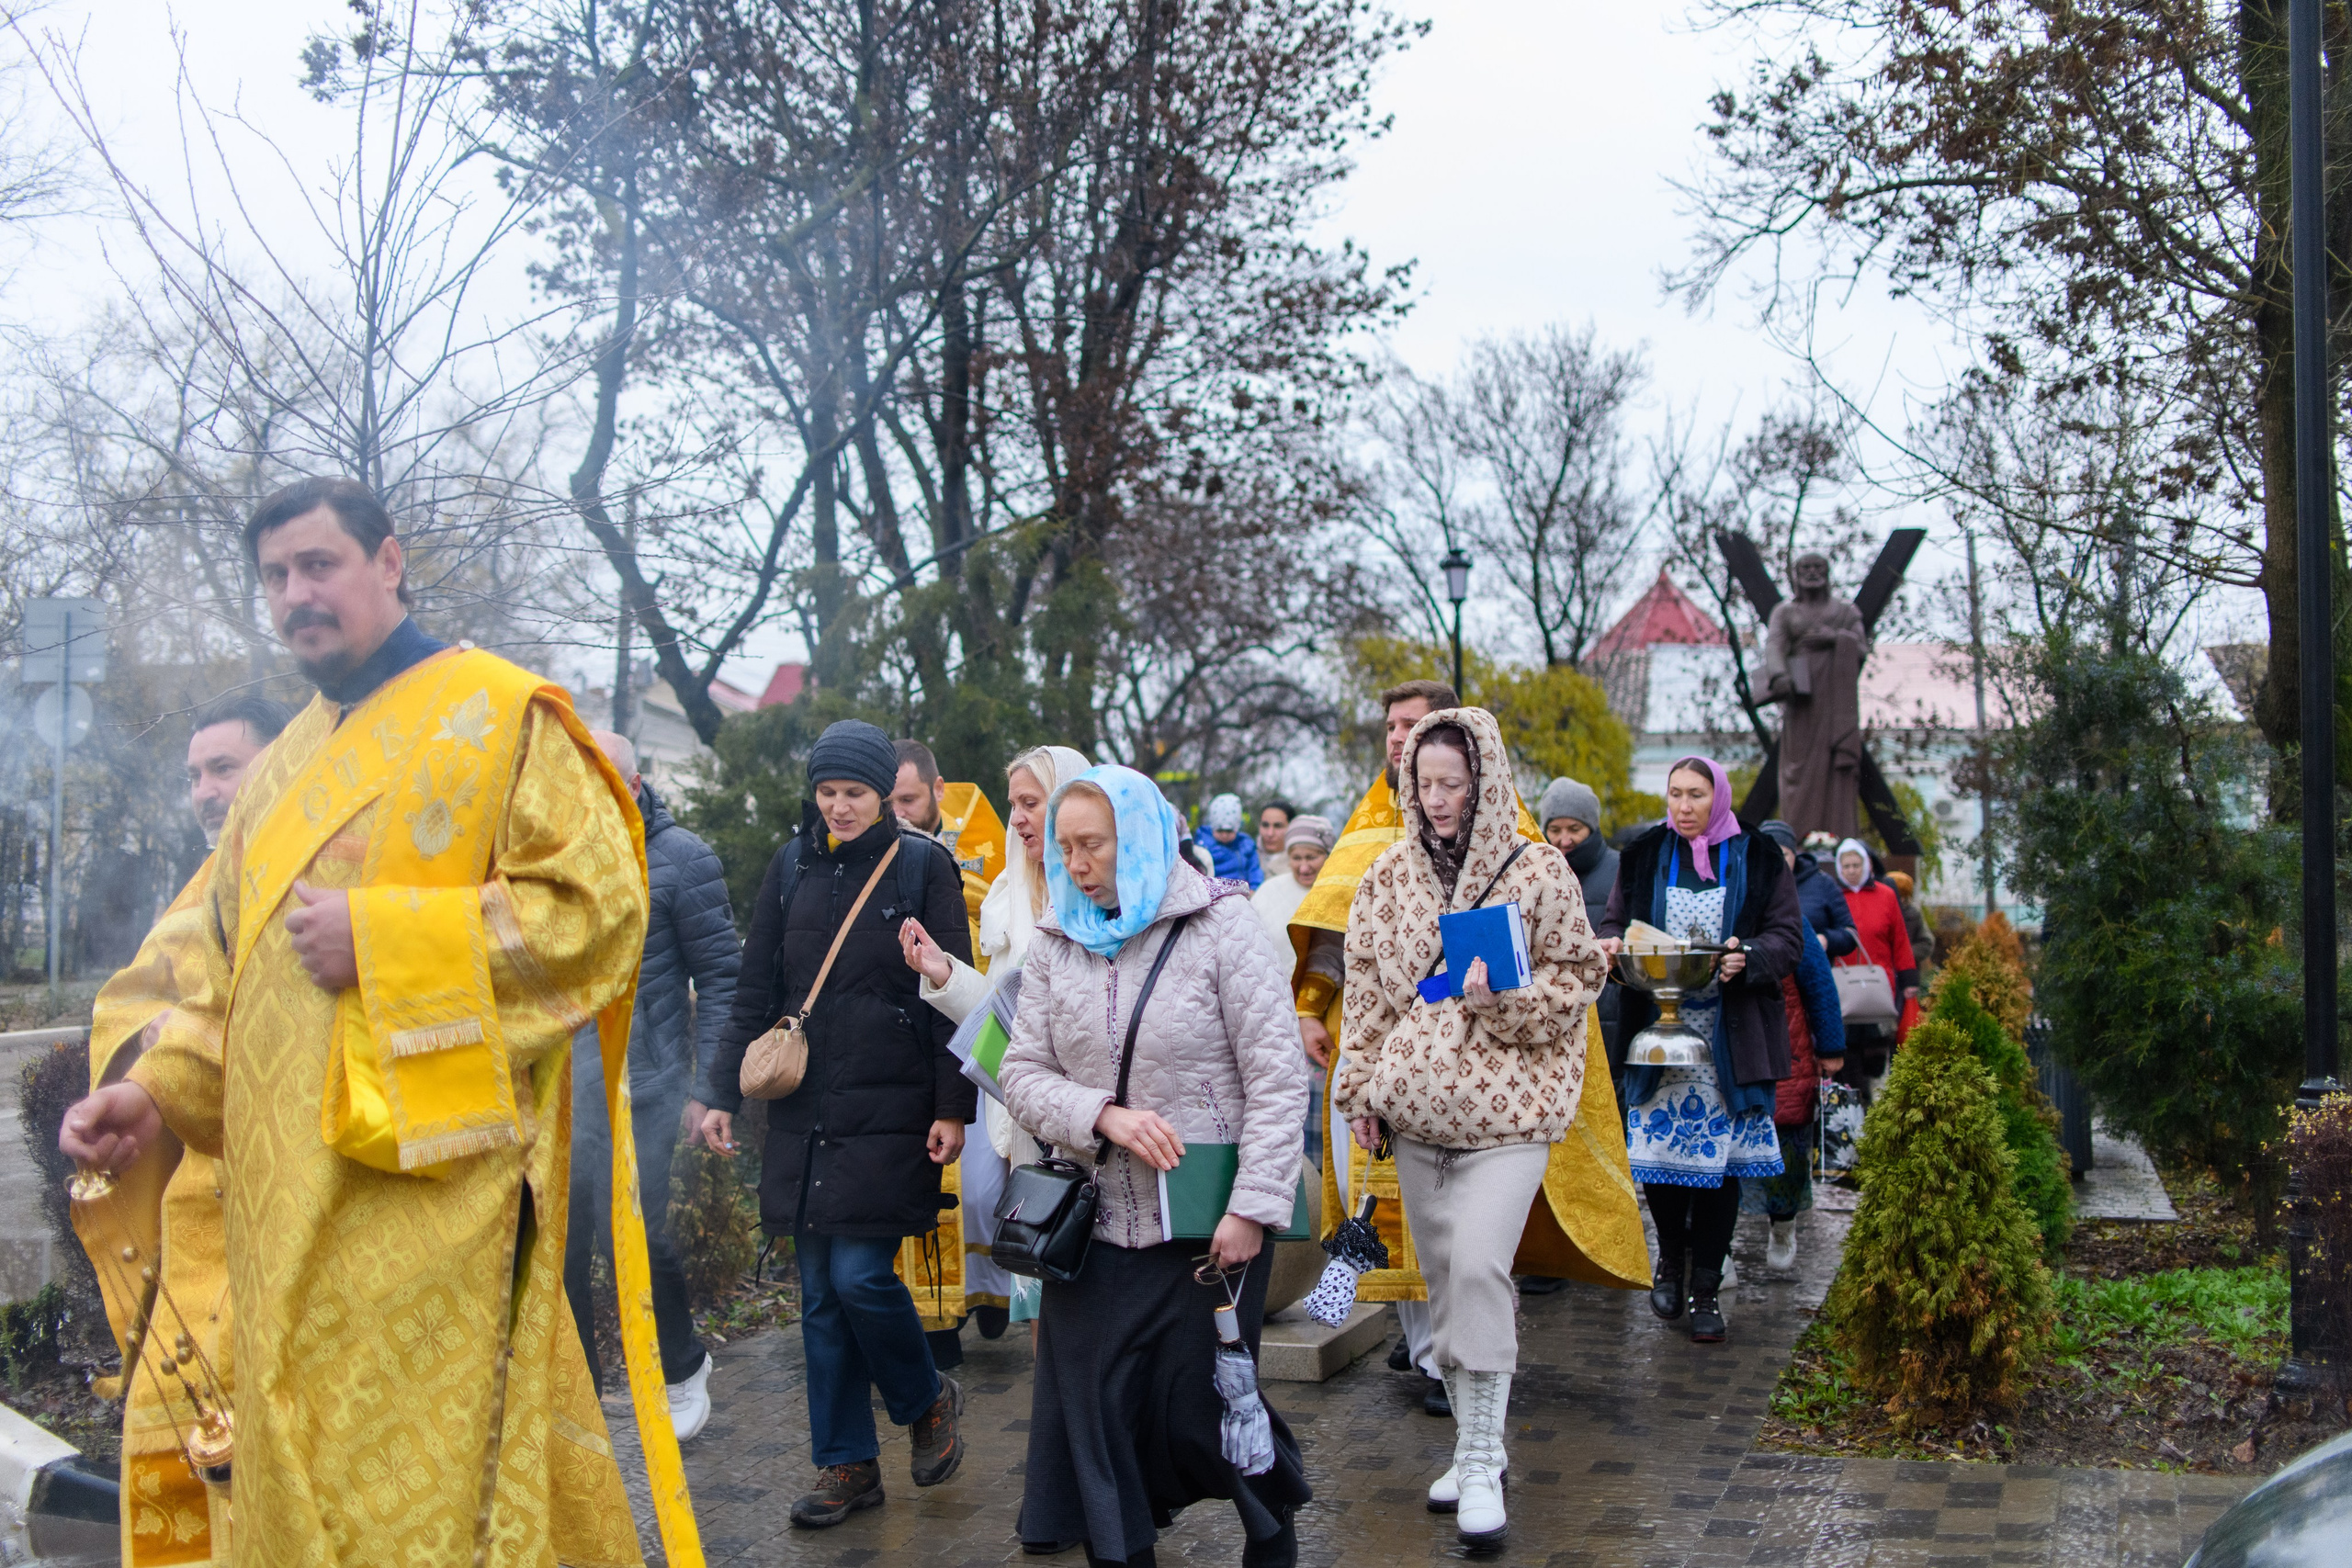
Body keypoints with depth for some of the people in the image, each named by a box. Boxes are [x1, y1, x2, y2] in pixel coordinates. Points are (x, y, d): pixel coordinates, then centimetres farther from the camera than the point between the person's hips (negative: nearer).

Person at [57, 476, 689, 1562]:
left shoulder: (498, 716, -1)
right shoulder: (281, 773, 20)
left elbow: (599, 907, -11)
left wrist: (376, 939, -14)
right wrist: (162, 1088, 6)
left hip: (436, 1184, -7)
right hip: (293, 1204, 7)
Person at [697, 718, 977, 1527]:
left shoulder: (922, 866, -2)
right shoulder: (791, 867, 9)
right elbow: (755, 991, 12)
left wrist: (952, 1107, -9)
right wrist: (722, 1092, 6)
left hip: (890, 1112, -4)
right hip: (804, 1112, 5)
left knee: (859, 1273, -11)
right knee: (820, 1292, 7)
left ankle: (927, 1400, 17)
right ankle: (847, 1464, 18)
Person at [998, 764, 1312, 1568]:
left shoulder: (1220, 925, -8)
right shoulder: (1057, 942, 5)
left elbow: (1278, 1079, -10)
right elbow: (1023, 1071, 3)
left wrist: (1253, 1207, -15)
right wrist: (1103, 1115, -17)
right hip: (1097, 1222, 4)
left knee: (1203, 1404, 4)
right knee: (1094, 1408, 5)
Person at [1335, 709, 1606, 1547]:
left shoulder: (1537, 870, -4)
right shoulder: (1389, 875, 8)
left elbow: (1577, 978, 0)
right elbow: (1365, 990, 12)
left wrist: (1506, 997, -17)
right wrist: (1361, 1087, 7)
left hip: (1506, 1107, -4)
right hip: (1416, 1107, 4)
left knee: (1478, 1263, -17)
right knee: (1442, 1280, 10)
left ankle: (1482, 1466, -8)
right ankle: (1472, 1444, 25)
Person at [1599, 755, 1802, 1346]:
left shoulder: (1757, 858, 3)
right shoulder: (1644, 855, 8)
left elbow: (1788, 939, 1)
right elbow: (1616, 921, 14)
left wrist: (1748, 958, -19)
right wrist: (1613, 943, -10)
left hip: (1730, 1035, -1)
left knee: (1720, 1156, 0)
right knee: (1656, 1147, 0)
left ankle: (1706, 1288, 11)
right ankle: (1671, 1255, 28)